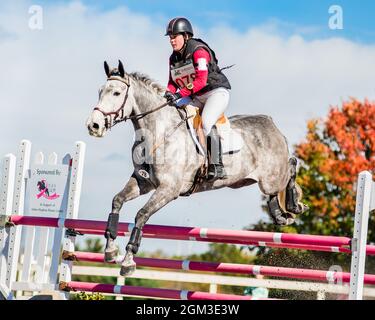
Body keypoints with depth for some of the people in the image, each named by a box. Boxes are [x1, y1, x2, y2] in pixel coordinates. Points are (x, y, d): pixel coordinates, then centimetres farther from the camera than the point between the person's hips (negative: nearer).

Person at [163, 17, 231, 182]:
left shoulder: (198, 51, -17)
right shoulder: (173, 58, 8)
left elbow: (201, 80, -27)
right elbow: (173, 82, 12)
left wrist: (180, 94, -33)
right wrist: (169, 93, -12)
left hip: (217, 92, -8)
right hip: (196, 98, 8)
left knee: (206, 122, -30)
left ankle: (216, 166, -29)